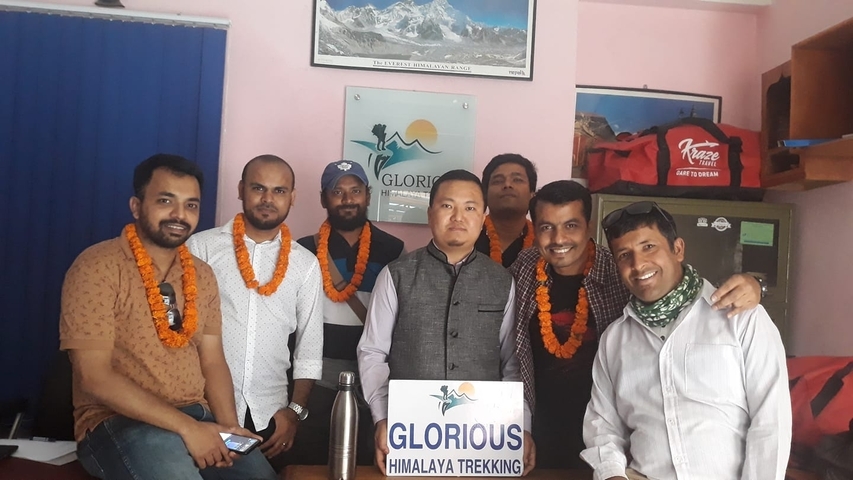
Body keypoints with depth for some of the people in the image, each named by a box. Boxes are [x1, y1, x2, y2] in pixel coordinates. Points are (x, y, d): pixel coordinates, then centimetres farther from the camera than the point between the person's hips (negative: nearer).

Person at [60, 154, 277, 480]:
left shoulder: (202, 275, 9)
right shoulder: (97, 267, -11)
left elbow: (212, 361, 9)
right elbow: (94, 376, -16)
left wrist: (228, 426, -10)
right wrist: (185, 426, -20)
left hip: (197, 416, 6)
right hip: (118, 422, -5)